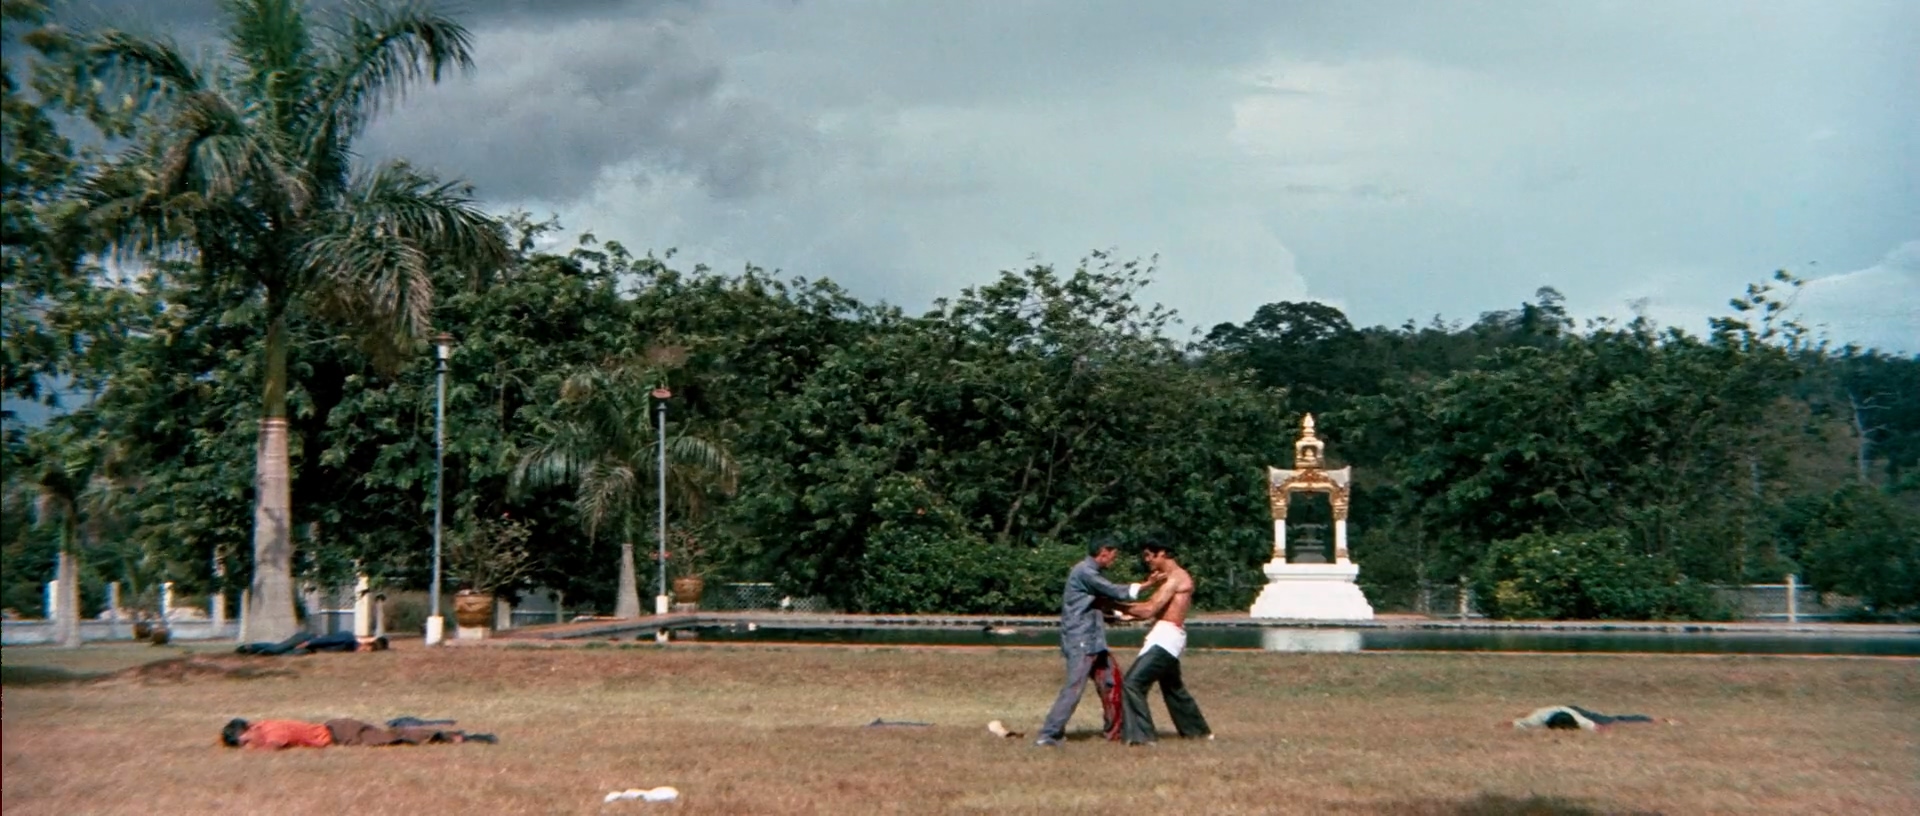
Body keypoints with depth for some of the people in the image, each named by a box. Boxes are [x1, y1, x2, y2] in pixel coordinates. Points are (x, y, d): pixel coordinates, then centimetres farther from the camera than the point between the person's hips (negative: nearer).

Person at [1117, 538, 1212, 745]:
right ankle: (1198, 730, 38)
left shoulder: (1176, 577, -13)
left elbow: (1149, 610, -20)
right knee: (1173, 687, 24)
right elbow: (1156, 609, 11)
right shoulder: (1174, 577, 19)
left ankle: (1140, 735, -14)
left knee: (1133, 683, -15)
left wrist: (1119, 606, -14)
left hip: (1166, 637, -11)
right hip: (1166, 636, 11)